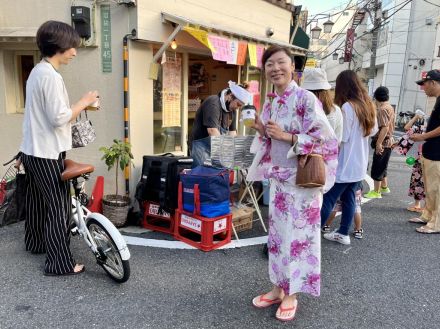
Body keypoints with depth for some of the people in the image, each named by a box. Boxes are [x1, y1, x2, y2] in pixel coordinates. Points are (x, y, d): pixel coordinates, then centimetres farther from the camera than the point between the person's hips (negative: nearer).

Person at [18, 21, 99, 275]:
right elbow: (59, 118, -24)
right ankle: (60, 263, 4)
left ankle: (36, 242, 40)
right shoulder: (51, 75, -20)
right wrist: (84, 102, -13)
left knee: (38, 201, 23)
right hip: (48, 154, -10)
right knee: (59, 207, -4)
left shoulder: (38, 71, 12)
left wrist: (80, 106, 9)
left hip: (32, 150, 10)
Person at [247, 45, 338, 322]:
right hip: (278, 178, 7)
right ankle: (278, 288, 30)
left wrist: (287, 137, -20)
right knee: (278, 233, 14)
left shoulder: (306, 99, -13)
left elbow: (327, 139, -16)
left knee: (298, 235, 4)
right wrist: (261, 130, -5)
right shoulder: (270, 102, 8)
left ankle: (292, 295, 21)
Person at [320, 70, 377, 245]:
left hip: (345, 165, -8)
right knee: (349, 198, 14)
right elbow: (374, 130, 20)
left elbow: (342, 138, -17)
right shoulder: (368, 105, 8)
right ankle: (343, 233, 21)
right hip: (360, 164, 8)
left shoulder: (347, 107, -18)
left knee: (328, 200, -3)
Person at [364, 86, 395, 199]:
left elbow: (385, 128, -25)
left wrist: (379, 143, -26)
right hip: (388, 141, 9)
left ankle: (376, 192, 5)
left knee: (376, 168, -2)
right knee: (382, 166, 21)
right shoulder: (390, 107, 11)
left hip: (383, 142, -9)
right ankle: (384, 187, 32)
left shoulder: (382, 109, -18)